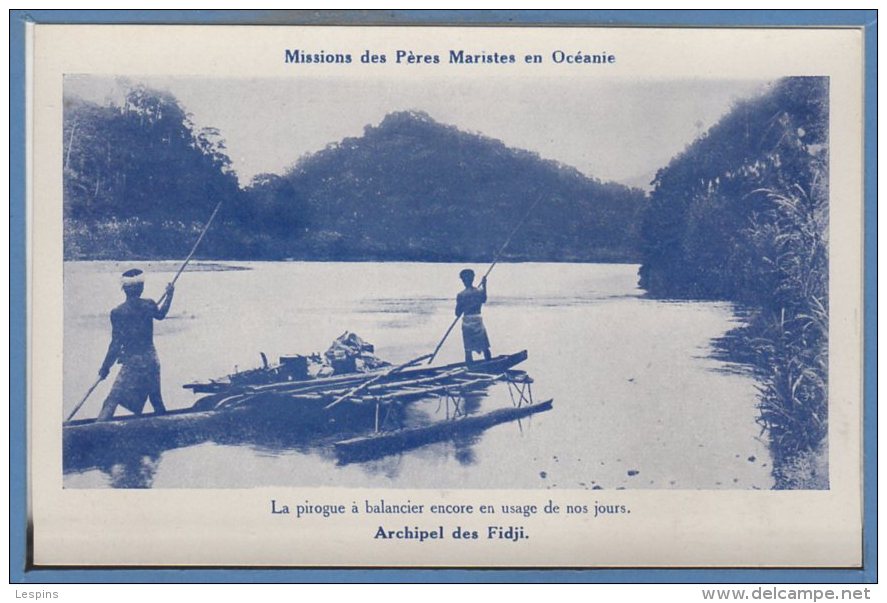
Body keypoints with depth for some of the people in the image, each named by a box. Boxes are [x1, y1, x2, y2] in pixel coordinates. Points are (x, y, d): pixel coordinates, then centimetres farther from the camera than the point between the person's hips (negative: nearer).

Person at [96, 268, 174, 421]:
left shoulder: (117, 312, -12)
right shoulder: (149, 305, -1)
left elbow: (116, 344, -12)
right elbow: (161, 314, 24)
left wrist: (105, 368, -3)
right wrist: (169, 295, 39)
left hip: (132, 362, -4)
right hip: (151, 360, 4)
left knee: (112, 402, -7)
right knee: (156, 400, 22)